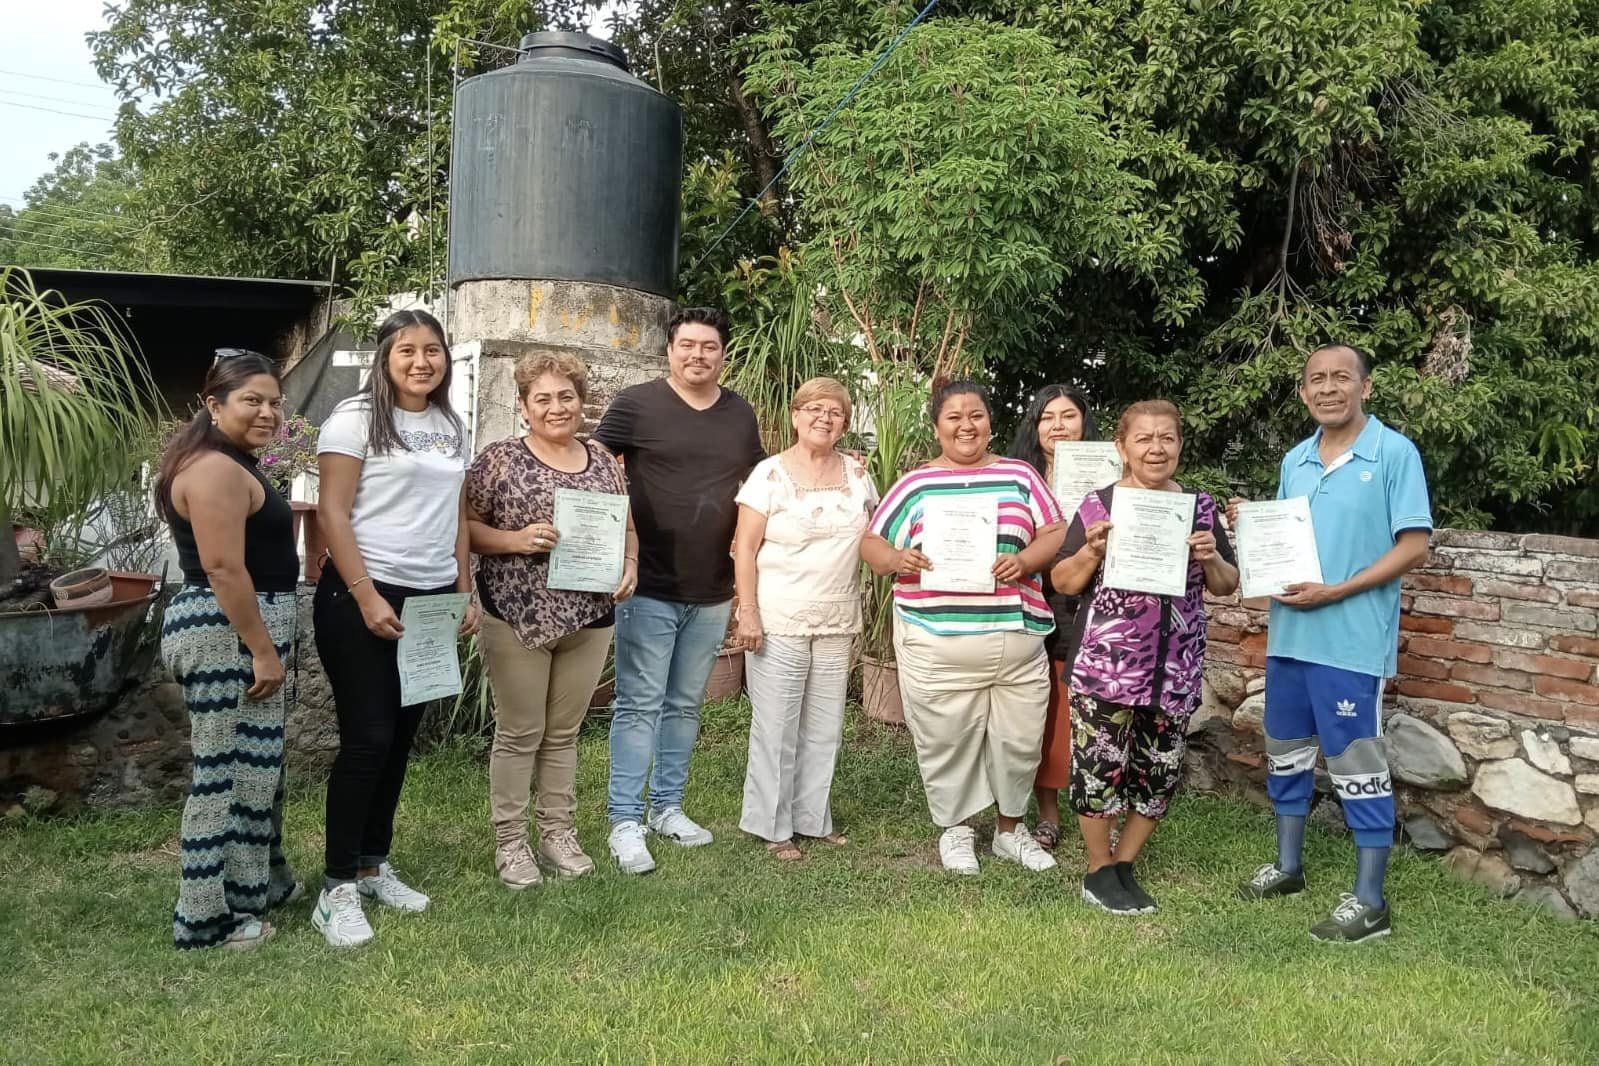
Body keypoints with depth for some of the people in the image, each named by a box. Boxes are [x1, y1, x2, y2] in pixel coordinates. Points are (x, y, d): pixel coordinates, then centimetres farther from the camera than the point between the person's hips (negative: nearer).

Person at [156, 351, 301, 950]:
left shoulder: (230, 466, 18)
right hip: (228, 635, -11)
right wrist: (263, 650, -21)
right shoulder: (217, 469, -16)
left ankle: (260, 882, 31)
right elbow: (224, 568, -22)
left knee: (253, 765, 18)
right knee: (228, 772, -3)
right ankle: (209, 919, 7)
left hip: (237, 633, 11)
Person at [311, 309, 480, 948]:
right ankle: (337, 888, 7)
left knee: (400, 737, 11)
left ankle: (373, 865, 25)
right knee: (368, 739, -5)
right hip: (363, 597, -6)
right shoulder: (357, 417, -5)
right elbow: (333, 513, -11)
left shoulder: (452, 428, 13)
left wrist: (465, 592, 11)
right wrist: (366, 597, -17)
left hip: (433, 600, 6)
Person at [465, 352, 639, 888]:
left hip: (589, 618, 4)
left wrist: (630, 564, -3)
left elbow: (626, 525, 16)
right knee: (520, 733, 5)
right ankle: (509, 842, 19)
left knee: (564, 732, 15)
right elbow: (464, 526, -5)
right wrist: (516, 539, -20)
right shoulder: (501, 458, -5)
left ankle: (558, 833, 28)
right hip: (518, 616, -4)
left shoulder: (603, 460, 8)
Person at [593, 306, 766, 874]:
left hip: (713, 592, 5)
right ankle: (625, 821, 9)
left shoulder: (740, 414, 9)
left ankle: (667, 806, 27)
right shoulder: (636, 404, -5)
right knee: (639, 705, -1)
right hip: (649, 587, -5)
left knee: (685, 705, 14)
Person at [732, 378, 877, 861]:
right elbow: (745, 548, -8)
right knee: (777, 728, 1)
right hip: (779, 621, -5)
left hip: (837, 624, 5)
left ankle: (813, 818, 24)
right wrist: (747, 613, -13)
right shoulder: (770, 473, -5)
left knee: (824, 727, 11)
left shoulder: (856, 472, 8)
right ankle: (772, 826, 14)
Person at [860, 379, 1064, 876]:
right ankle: (955, 829, 26)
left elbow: (1055, 534, 6)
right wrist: (897, 559, -16)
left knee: (1019, 738, 8)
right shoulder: (915, 484, 7)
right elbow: (872, 544, 6)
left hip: (1017, 637, 2)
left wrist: (1024, 561, -14)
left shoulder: (1020, 476, 10)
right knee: (946, 739, 4)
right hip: (937, 642, -1)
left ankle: (1011, 828, 30)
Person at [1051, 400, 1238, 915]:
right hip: (1105, 665, -4)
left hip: (1176, 670, 4)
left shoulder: (1200, 506, 7)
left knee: (1160, 771, 10)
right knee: (1100, 765, 2)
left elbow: (1227, 586, 13)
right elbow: (1063, 582, 0)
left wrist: (1210, 557, -7)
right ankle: (1099, 871, 21)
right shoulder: (1099, 504, -3)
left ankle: (1124, 864, 28)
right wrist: (1093, 549, -17)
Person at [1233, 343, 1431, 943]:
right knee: (1285, 754, 16)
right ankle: (1288, 868, 32)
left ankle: (1369, 903, 11)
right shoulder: (1295, 460, 12)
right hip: (1288, 634, 7)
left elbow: (1414, 545, -12)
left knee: (1357, 766, 0)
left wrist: (1335, 592, -19)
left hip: (1352, 640, -7)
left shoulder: (1395, 453, -7)